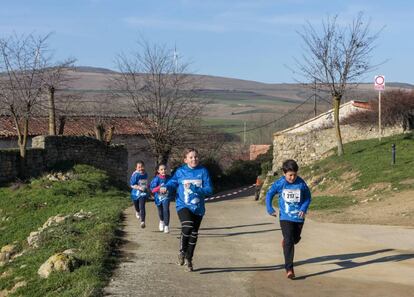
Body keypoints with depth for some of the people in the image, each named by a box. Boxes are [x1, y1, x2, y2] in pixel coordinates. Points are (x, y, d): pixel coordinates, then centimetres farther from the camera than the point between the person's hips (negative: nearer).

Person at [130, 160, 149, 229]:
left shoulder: (145, 174, 0)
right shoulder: (135, 175, -15)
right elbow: (132, 185, -16)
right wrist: (139, 187, -27)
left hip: (143, 193, 1)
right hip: (136, 193, -1)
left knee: (142, 207, -17)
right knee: (136, 206, 19)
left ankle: (143, 221, -19)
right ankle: (137, 212, 56)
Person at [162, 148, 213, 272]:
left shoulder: (203, 171, -5)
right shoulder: (180, 172, -2)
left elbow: (209, 190, -9)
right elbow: (172, 183, 13)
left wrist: (194, 188, -22)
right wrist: (166, 187, -8)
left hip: (198, 207, 2)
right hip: (183, 206, -2)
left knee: (194, 234, 11)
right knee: (187, 227, -27)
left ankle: (189, 259, 32)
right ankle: (182, 251, -3)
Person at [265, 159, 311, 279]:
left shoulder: (301, 183, -8)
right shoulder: (280, 183, -9)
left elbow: (308, 197, 6)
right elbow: (269, 194, 7)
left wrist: (304, 209, -9)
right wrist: (270, 209, 1)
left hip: (299, 217, 3)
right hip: (285, 217, -2)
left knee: (296, 239, 19)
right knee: (289, 242, -12)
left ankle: (285, 240, 55)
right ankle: (289, 269, -15)